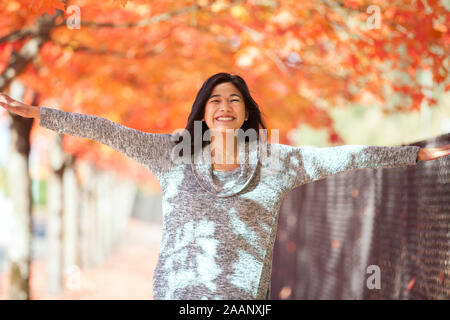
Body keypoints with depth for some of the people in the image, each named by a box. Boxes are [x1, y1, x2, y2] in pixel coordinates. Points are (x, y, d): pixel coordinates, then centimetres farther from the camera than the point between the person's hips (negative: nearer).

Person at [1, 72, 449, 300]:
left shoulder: (275, 160, 7)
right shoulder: (174, 152, 8)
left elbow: (342, 157, 7)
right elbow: (109, 132, 6)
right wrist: (37, 113, 3)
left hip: (243, 292, 0)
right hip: (176, 289, 0)